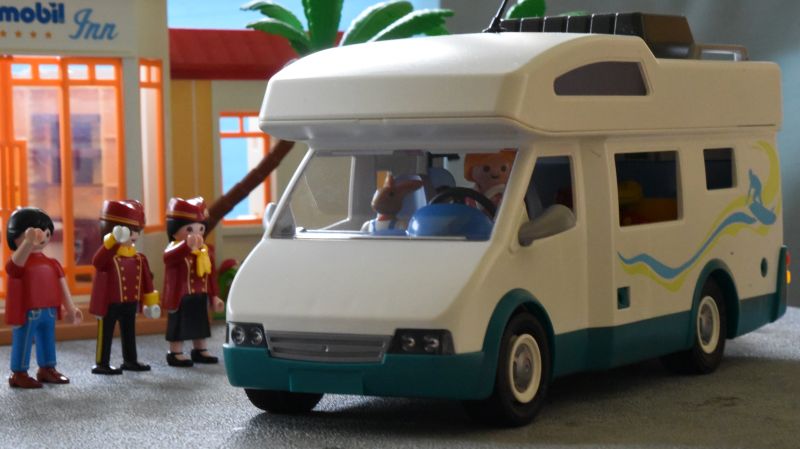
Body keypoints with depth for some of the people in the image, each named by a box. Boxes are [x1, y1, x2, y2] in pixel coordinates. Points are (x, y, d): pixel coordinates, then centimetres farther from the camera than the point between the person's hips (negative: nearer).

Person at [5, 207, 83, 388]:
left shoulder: (51, 264, 9)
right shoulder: (19, 263, -13)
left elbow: (62, 286, 14)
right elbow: (16, 263, -40)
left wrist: (70, 308, 15)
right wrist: (29, 242, -57)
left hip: (48, 311, 8)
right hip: (27, 313, -8)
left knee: (47, 341, 17)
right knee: (22, 342, -3)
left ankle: (47, 369, 30)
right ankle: (19, 373, 3)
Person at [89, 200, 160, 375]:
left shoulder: (139, 258, 4)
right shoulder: (108, 255, -17)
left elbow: (146, 280, 10)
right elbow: (97, 262, -41)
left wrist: (150, 301, 13)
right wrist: (112, 242, -52)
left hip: (130, 303, 7)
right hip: (110, 303, -7)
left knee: (129, 333, 18)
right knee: (106, 333, 1)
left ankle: (130, 360, 31)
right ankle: (101, 363, 6)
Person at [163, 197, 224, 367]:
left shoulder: (206, 251, 6)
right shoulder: (175, 249, -17)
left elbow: (211, 276, 13)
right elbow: (168, 257, -43)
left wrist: (214, 296, 14)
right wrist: (188, 245, -57)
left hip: (200, 297, 7)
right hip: (181, 296, -7)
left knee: (200, 323, 18)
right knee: (179, 324, -1)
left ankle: (200, 351, 32)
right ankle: (175, 353, 7)